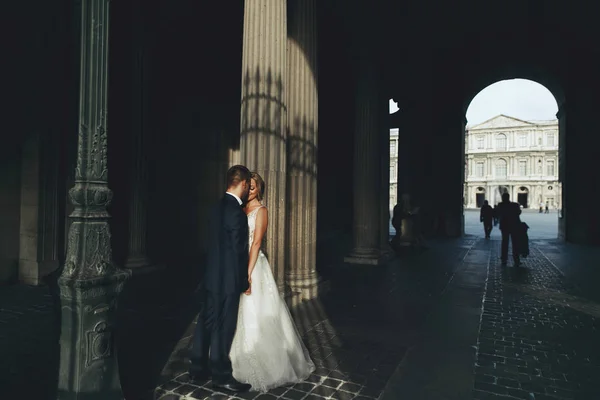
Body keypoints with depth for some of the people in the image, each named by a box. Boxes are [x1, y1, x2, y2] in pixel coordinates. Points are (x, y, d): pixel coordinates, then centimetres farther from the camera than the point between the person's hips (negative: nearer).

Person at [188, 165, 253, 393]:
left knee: (206, 323, 17)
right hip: (228, 280, -9)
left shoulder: (219, 207, 7)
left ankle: (198, 369, 31)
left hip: (213, 276, 9)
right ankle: (221, 376, 20)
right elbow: (238, 251, -19)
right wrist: (244, 281, -9)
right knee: (223, 328, 4)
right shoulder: (236, 212, -20)